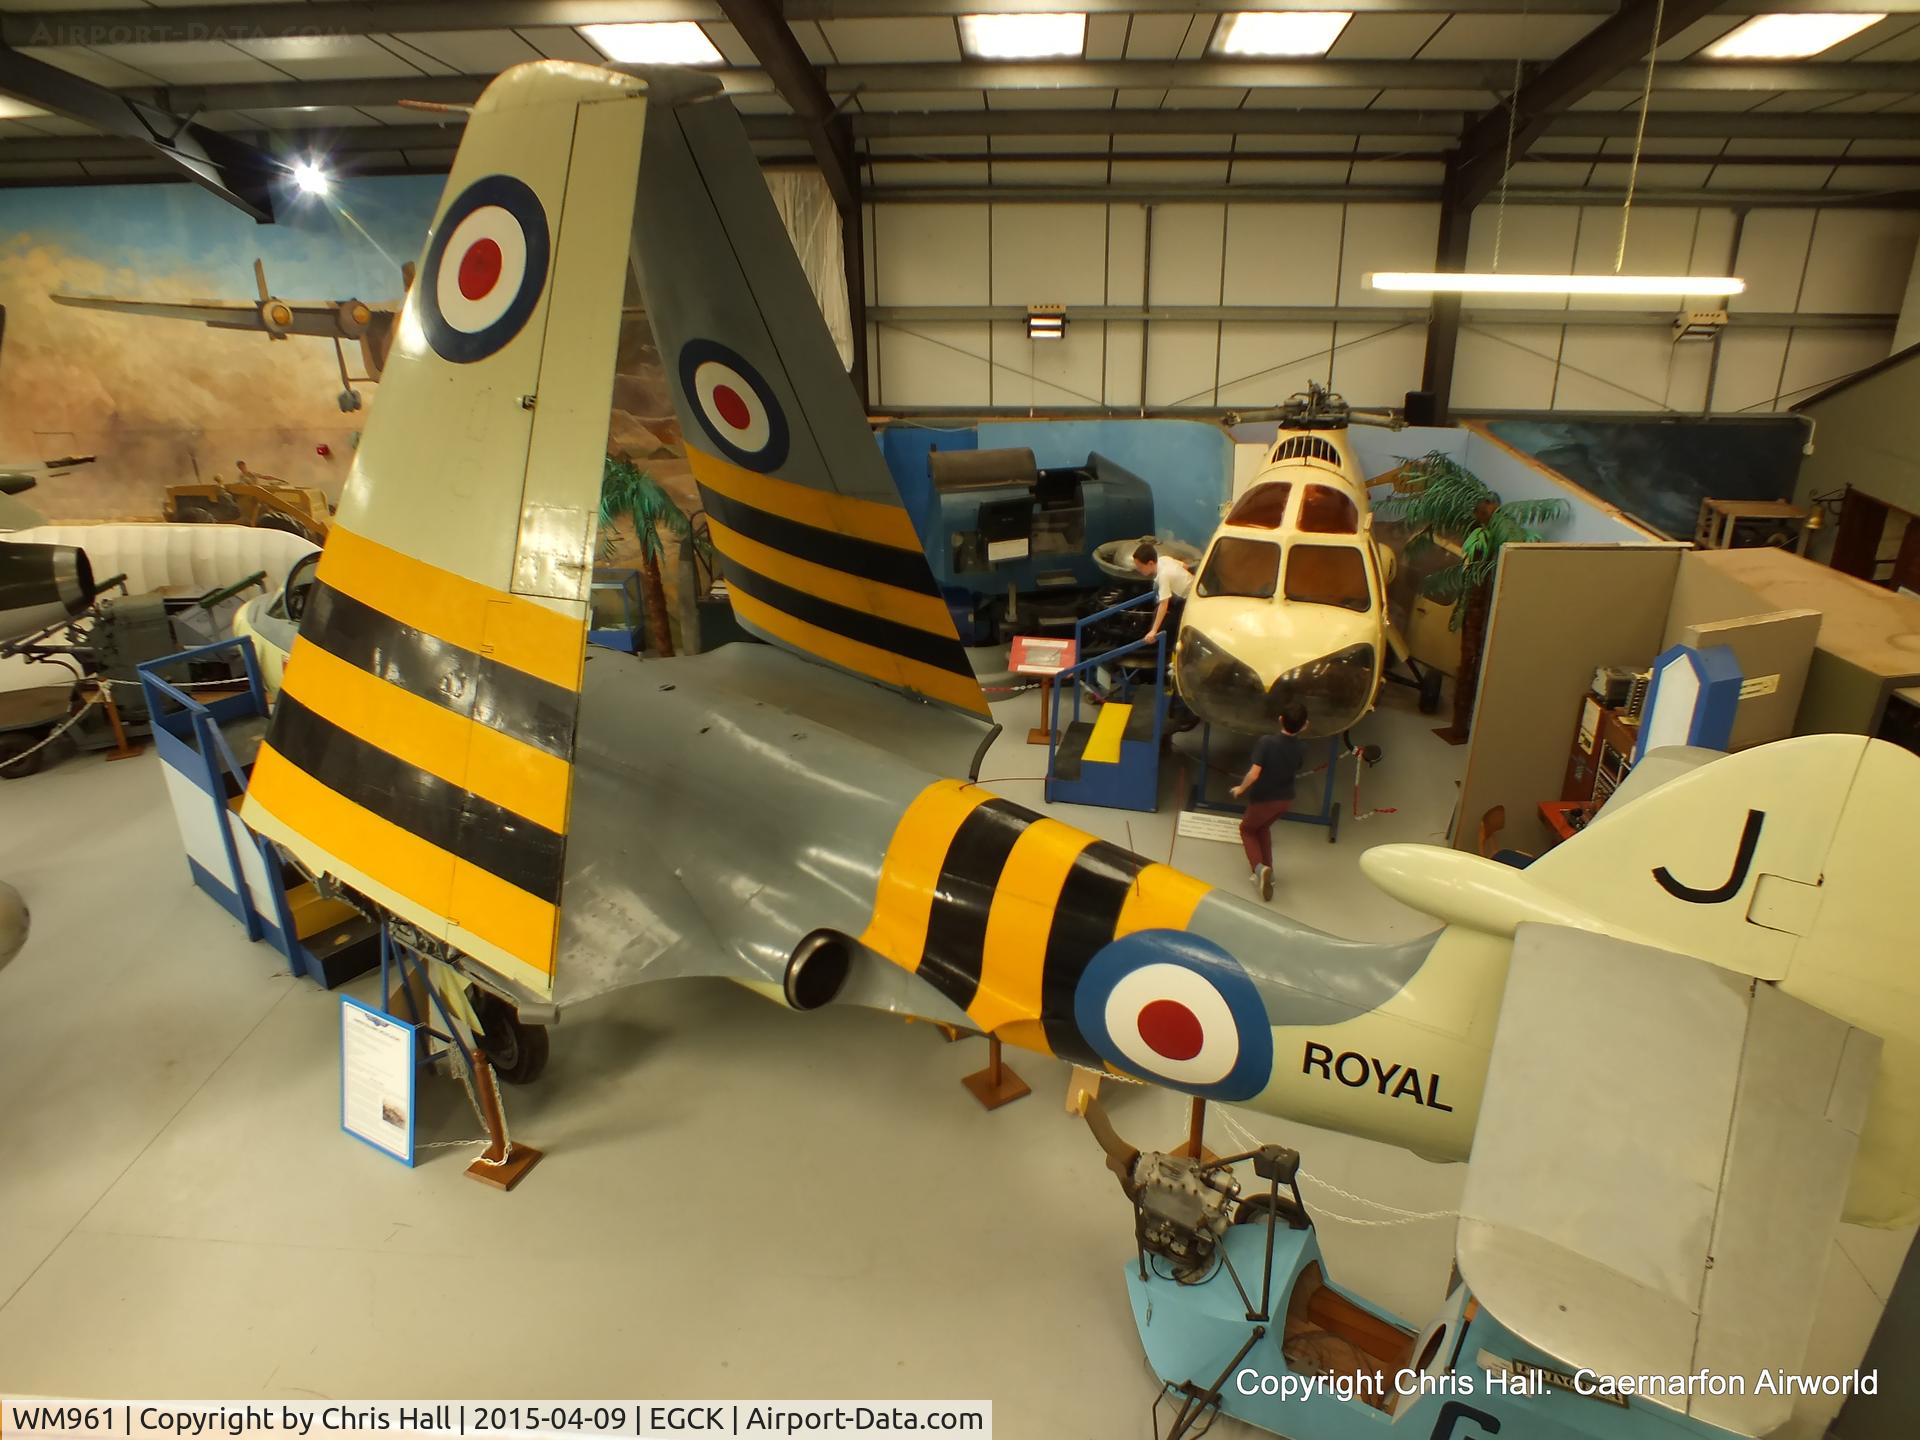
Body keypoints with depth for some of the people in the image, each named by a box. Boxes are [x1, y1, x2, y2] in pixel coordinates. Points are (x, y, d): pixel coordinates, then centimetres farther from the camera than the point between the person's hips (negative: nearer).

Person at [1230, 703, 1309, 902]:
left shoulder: (1265, 742, -27)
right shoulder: (1300, 749, -12)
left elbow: (1254, 774, -30)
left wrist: (1240, 789, -11)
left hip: (1263, 800, -4)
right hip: (1286, 801, 4)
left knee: (1247, 829, 22)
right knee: (1263, 827, 32)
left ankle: (1259, 867, -3)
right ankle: (1267, 870, 28)